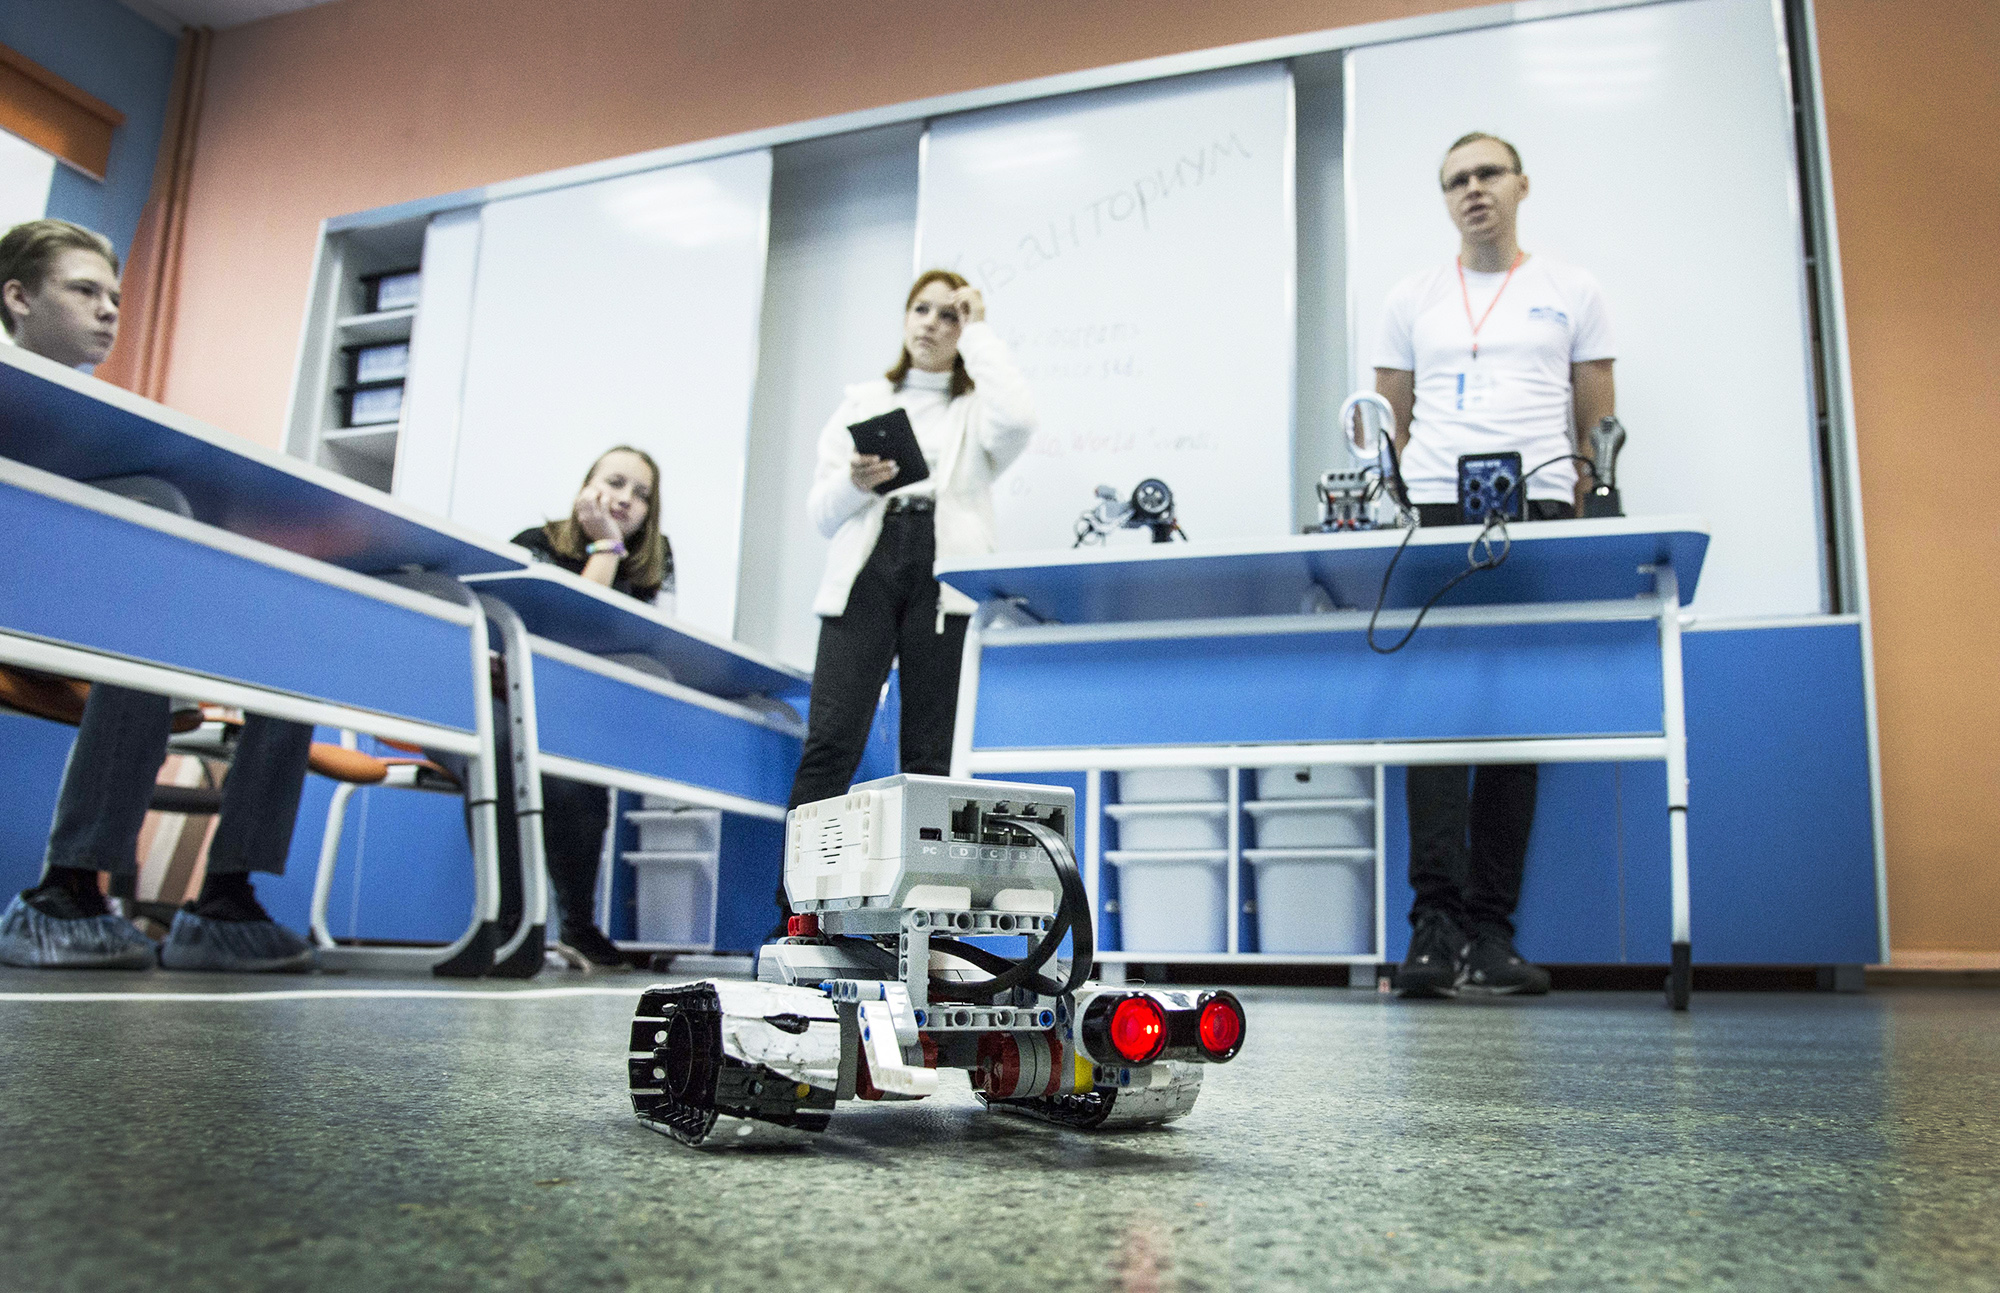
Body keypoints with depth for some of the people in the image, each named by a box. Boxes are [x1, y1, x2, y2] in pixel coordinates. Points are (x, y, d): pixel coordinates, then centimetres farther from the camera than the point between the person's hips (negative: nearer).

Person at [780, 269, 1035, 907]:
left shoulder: (976, 406, 17)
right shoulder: (862, 401, 23)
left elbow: (1017, 421, -10)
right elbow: (820, 512, 17)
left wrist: (979, 332, 3)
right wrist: (854, 483, -6)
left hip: (946, 579, -1)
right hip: (866, 571, 1)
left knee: (929, 752, -2)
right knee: (830, 741, -12)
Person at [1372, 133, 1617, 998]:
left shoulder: (1571, 294, 15)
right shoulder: (1412, 300, 17)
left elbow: (1599, 423, 12)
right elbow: (1391, 422, 15)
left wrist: (1587, 512, -1)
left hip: (1538, 514, 0)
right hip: (1433, 515, 0)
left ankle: (1490, 932, 3)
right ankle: (1437, 926, -13)